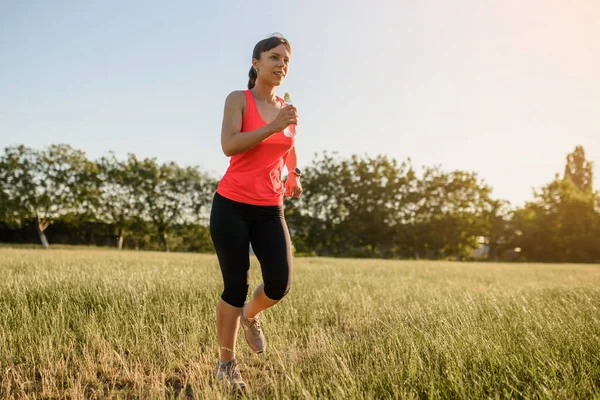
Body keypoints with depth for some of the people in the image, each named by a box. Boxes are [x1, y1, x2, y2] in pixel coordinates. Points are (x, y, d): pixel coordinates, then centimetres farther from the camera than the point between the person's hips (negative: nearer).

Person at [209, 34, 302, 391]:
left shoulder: (287, 109, 10)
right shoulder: (238, 99, -3)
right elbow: (229, 146, -19)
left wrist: (295, 176, 13)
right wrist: (273, 126, -23)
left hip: (270, 211, 4)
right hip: (232, 206, -4)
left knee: (280, 284, -9)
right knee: (236, 286, -2)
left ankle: (250, 316, 27)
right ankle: (226, 364, 17)